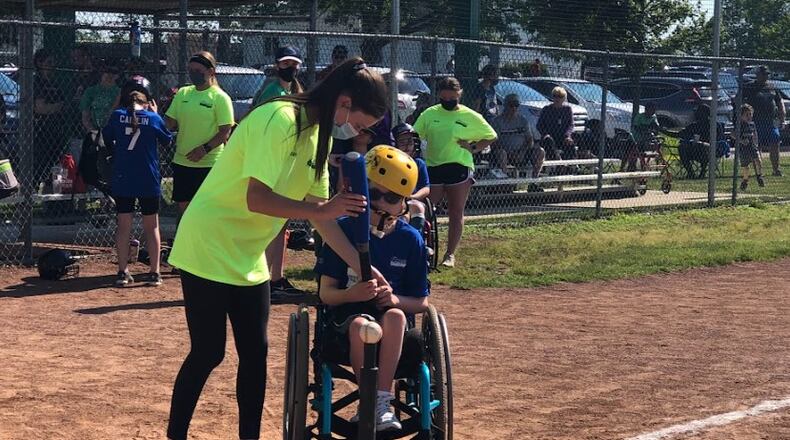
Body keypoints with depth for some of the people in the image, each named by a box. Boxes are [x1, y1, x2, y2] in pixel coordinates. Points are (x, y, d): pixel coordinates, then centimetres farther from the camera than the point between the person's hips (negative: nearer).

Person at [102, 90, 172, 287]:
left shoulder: (117, 116, 0)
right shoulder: (153, 118, -4)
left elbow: (106, 139, 13)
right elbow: (167, 139, 12)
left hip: (122, 180, 1)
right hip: (149, 181, -1)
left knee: (123, 225, 8)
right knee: (151, 226, 9)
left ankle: (123, 272, 6)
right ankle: (155, 273, 8)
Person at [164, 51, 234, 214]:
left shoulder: (220, 97, -7)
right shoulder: (183, 93, 9)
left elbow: (225, 132, -11)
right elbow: (171, 123, 11)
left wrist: (205, 149, -21)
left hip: (208, 164, -6)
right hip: (181, 161, 6)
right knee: (183, 205, 12)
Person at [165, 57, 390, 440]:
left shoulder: (320, 136, 5)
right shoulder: (279, 120, -22)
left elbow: (319, 211, 7)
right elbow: (257, 199, -29)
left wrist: (361, 266, 3)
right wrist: (321, 210, -29)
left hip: (248, 260, 9)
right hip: (208, 252, -9)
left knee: (255, 353, 8)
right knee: (208, 353, -3)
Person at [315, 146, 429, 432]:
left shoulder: (411, 240, 0)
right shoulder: (344, 231, -4)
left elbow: (421, 303, 4)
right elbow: (326, 293, -4)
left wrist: (395, 299, -19)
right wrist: (352, 294, -26)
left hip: (391, 316, 1)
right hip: (347, 316, -1)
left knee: (394, 316, -35)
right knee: (361, 325, -37)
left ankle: (381, 402, -34)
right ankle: (373, 405, -22)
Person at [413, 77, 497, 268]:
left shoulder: (470, 116, 2)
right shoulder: (429, 114, 6)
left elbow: (491, 137, 10)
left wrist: (473, 148, -3)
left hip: (459, 168, -1)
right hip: (432, 168, 2)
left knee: (456, 214, 3)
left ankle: (450, 254, 11)